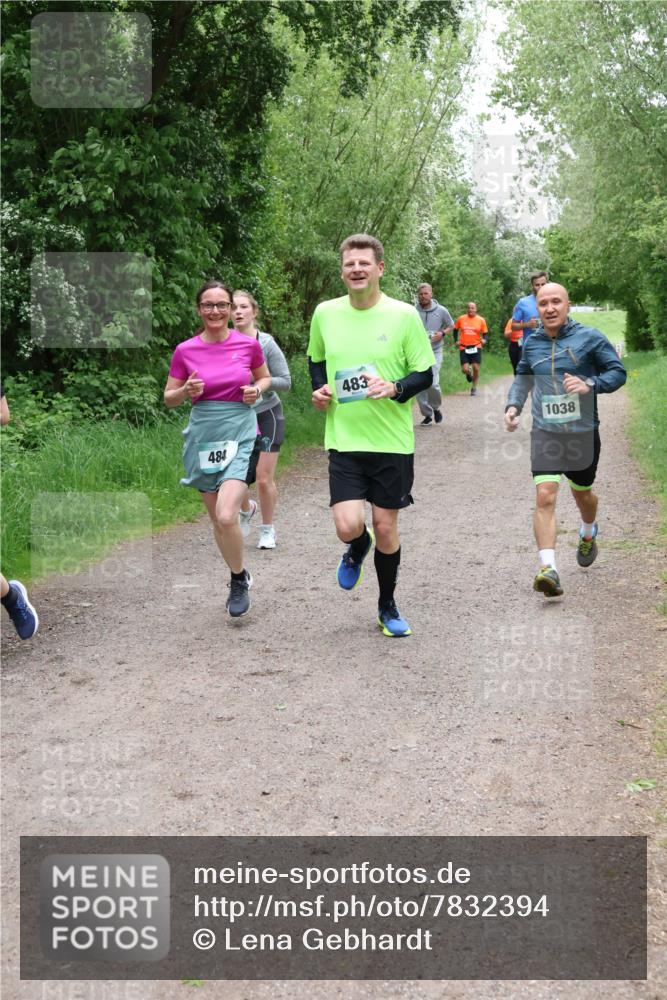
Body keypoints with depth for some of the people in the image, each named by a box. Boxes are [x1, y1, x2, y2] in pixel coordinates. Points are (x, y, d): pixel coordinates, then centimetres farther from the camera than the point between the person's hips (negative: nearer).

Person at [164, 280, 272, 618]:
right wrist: (187, 391, -14)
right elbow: (169, 398, 7)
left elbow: (264, 377, 16)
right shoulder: (185, 351, -2)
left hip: (241, 435, -2)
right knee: (217, 519, 10)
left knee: (226, 516, -18)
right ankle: (239, 577, 32)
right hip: (203, 437, 2)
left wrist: (257, 390, -6)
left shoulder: (248, 344, -3)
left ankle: (239, 579, 6)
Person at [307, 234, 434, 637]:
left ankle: (388, 607, 30)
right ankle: (358, 548, 29)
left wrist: (395, 388, -21)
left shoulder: (404, 315, -6)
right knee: (348, 525, -11)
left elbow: (425, 374, -2)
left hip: (393, 441, -1)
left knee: (386, 526, 7)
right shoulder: (325, 313, 2)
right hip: (344, 440, 1)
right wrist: (319, 389, 1)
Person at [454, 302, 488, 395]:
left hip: (476, 347, 0)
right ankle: (469, 373, 31)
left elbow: (485, 333, 5)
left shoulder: (481, 320, 0)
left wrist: (484, 340, -16)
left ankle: (474, 388, 17)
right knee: (464, 369, -8)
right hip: (464, 347, 0)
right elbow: (456, 329, 17)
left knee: (476, 368, -4)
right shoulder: (461, 319, 2)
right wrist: (456, 340, 6)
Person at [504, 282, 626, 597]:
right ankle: (548, 568, -20)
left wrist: (590, 384, -20)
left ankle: (588, 533, 53)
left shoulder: (589, 337, -6)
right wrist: (513, 404, 4)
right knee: (545, 496, -16)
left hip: (583, 432, -1)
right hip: (545, 432, 1)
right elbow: (523, 377, 21)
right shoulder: (532, 343, 4)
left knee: (582, 492, 19)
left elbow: (618, 372, -2)